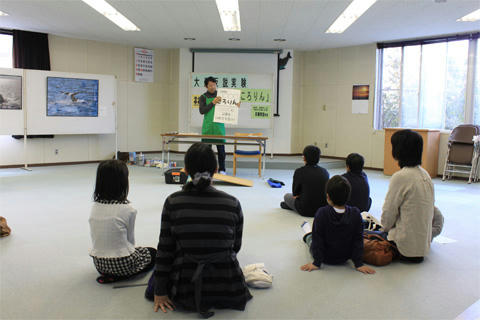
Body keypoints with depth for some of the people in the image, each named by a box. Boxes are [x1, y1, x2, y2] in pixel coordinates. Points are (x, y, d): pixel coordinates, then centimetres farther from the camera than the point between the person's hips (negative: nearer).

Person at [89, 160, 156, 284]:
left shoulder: (95, 207, -4)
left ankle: (107, 274, 14)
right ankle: (116, 276, 1)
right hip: (122, 263, -8)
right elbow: (130, 240, -7)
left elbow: (95, 237, 6)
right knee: (152, 253, 21)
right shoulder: (128, 210, -20)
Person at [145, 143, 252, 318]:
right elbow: (235, 247, 4)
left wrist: (160, 292, 5)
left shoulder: (172, 202, -11)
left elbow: (165, 250, -6)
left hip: (185, 291, -1)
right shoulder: (233, 204, -11)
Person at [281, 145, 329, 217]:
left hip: (305, 211, -4)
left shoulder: (299, 171, -13)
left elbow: (295, 193, -1)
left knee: (287, 196, 22)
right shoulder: (325, 172, -1)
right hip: (323, 209, 5)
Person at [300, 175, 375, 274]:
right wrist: (359, 264, -6)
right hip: (344, 259, 2)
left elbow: (317, 239, -21)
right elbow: (358, 240, -14)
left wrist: (317, 263, -12)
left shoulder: (322, 213, -28)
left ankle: (307, 233, 58)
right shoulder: (355, 214, -20)